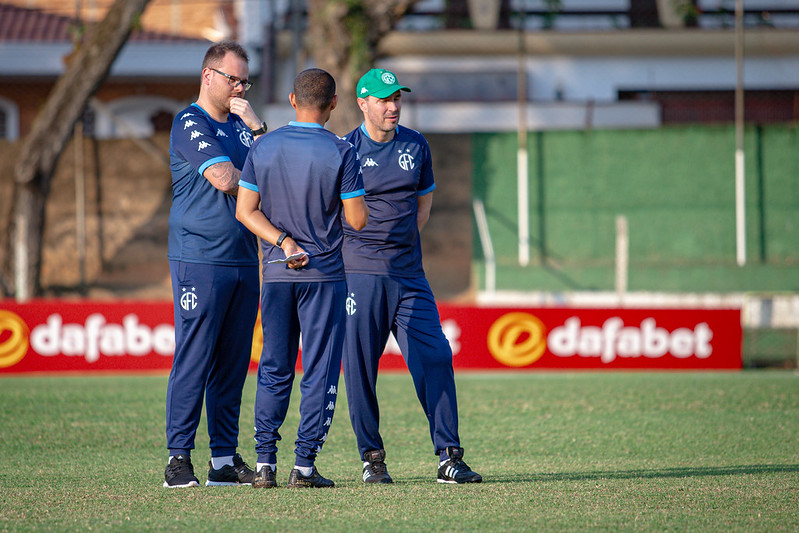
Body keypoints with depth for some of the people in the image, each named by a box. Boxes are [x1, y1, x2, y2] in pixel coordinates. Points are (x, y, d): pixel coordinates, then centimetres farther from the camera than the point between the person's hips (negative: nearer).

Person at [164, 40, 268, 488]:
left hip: (244, 259, 7)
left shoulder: (241, 125, 19)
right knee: (194, 359, -9)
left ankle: (226, 459, 10)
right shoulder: (190, 124, -5)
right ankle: (179, 459, -7)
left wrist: (257, 126, 0)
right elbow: (223, 179, -16)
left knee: (233, 363, 6)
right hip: (200, 260, -7)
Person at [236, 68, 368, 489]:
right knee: (320, 371, 1)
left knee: (274, 370, 10)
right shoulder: (340, 153, -9)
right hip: (324, 273, -3)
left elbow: (245, 209, -1)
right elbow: (357, 220, -8)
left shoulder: (264, 148, 1)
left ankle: (265, 463, 5)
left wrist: (282, 241, -6)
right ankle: (304, 465, -3)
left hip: (276, 274, 3)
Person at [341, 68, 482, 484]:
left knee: (435, 359, -6)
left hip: (409, 274, 3)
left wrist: (401, 242, 11)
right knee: (360, 367, -2)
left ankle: (449, 457, -4)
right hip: (360, 274, -3)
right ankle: (371, 457, 9)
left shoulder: (416, 146, 11)